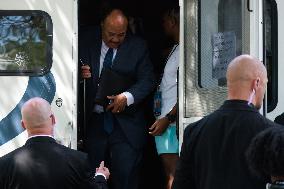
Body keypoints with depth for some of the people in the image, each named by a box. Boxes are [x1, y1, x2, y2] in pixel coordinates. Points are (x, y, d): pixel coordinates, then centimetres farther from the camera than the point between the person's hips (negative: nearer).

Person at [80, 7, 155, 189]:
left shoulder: (138, 46, 0)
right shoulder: (87, 42, 3)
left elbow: (147, 80, -3)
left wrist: (127, 97, -21)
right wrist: (80, 74, -17)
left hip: (125, 124, -2)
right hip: (93, 120, 2)